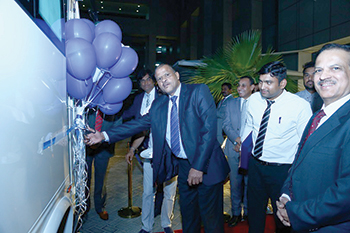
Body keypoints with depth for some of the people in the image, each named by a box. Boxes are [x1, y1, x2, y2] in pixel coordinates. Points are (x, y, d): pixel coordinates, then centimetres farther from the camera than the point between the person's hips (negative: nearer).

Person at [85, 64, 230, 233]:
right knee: (188, 215, 19)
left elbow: (209, 128, -17)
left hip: (206, 166, -5)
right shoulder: (158, 104, 9)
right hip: (183, 166, 5)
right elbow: (139, 123, 9)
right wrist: (105, 135, 2)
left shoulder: (199, 91, -10)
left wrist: (198, 166, -22)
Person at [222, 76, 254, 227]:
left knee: (249, 182, 6)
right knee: (235, 183, 8)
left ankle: (248, 212, 24)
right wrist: (237, 139, -11)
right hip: (234, 150, 2)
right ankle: (236, 213, 21)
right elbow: (226, 125, 4)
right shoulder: (230, 103, 11)